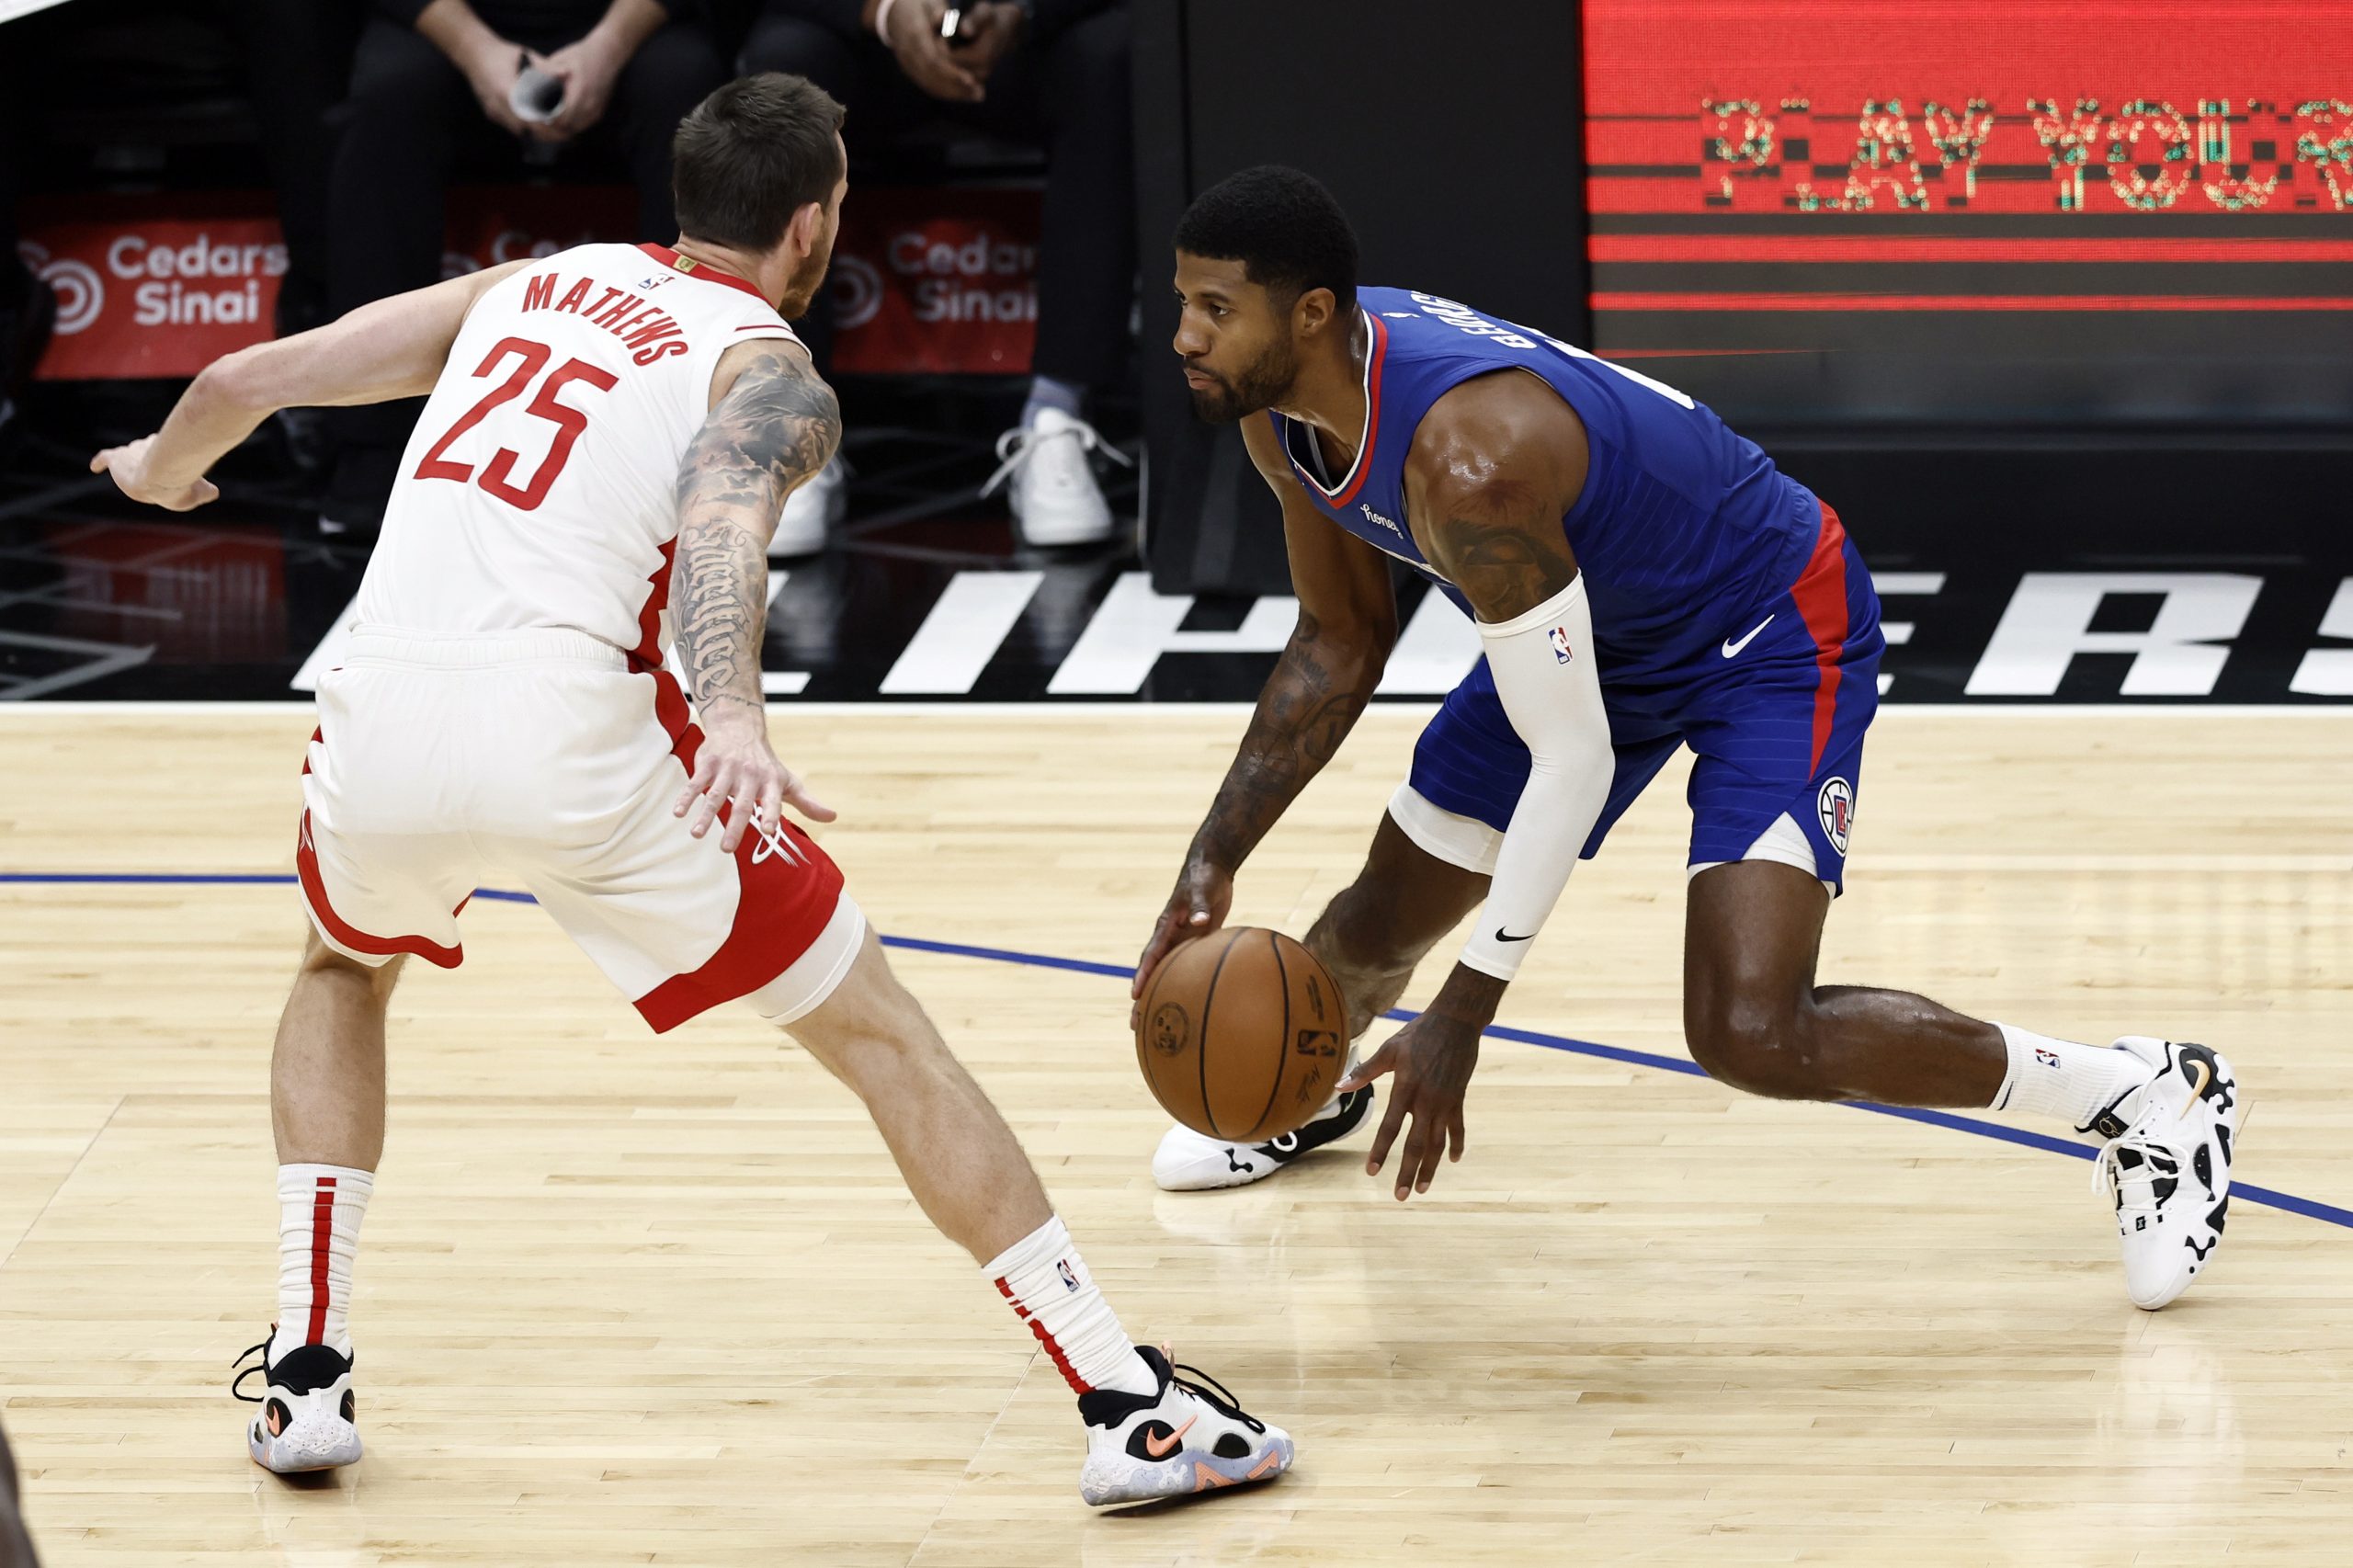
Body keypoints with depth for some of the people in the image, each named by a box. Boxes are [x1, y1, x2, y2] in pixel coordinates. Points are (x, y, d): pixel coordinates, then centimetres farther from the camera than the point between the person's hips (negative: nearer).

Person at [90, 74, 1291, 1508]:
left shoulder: (534, 284, 25)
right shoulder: (775, 376, 9)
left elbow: (249, 381, 27)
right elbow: (723, 516, -15)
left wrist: (161, 470, 49)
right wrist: (732, 713, -32)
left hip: (385, 719, 4)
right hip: (571, 730, -4)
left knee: (344, 974, 38)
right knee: (880, 1035, 8)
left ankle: (307, 1377, 28)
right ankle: (1136, 1412, 4)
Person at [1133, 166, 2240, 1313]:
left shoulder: (1467, 455, -40)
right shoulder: (1282, 406, -12)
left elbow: (1574, 761, -33)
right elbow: (1340, 643, 6)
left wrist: (1462, 1018, -28)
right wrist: (1214, 862, -2)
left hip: (1772, 639, -9)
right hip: (1595, 631, 9)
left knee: (1750, 1033, -24)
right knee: (1376, 927, 18)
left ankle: (2147, 1099, -8)